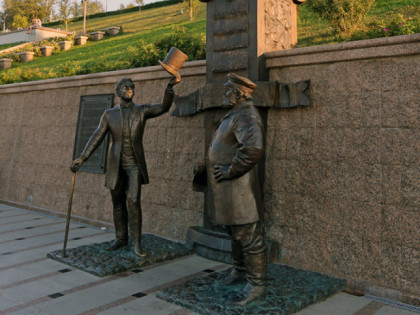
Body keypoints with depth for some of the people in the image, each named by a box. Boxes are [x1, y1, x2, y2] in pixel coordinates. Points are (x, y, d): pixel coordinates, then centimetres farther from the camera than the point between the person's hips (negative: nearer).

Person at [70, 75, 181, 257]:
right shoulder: (109, 114, 5)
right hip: (116, 165, 2)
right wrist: (82, 158, -13)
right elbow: (96, 138, -2)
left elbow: (164, 107, -14)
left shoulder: (142, 111, 3)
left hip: (135, 165, -2)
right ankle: (120, 238, 23)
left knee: (133, 201, -12)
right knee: (118, 204, 9)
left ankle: (135, 242, -4)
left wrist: (170, 86, -30)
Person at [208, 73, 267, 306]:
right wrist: (220, 168, 15)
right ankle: (240, 270, 39)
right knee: (235, 233, 23)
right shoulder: (233, 114, 17)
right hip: (227, 190, 11)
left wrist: (230, 170, -24)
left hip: (238, 189, -11)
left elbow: (253, 147, -34)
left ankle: (256, 286, 10)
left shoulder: (246, 116, -17)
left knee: (248, 238, -1)